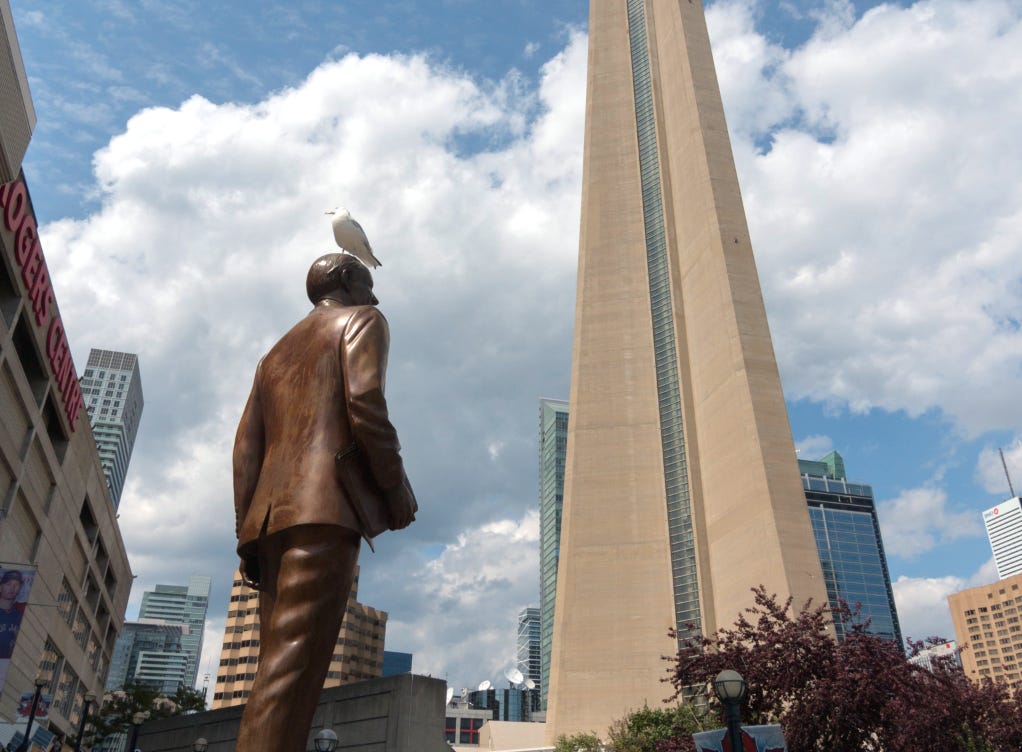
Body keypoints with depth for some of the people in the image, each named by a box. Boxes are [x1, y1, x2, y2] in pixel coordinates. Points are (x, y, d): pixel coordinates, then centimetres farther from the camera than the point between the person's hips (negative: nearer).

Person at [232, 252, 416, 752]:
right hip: (326, 505, -7)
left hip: (271, 514, 7)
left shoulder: (276, 352, 31)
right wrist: (397, 489, -5)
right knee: (292, 668, -16)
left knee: (279, 667, 4)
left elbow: (246, 448, 19)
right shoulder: (362, 320, 12)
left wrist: (248, 533, 14)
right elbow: (364, 401, -9)